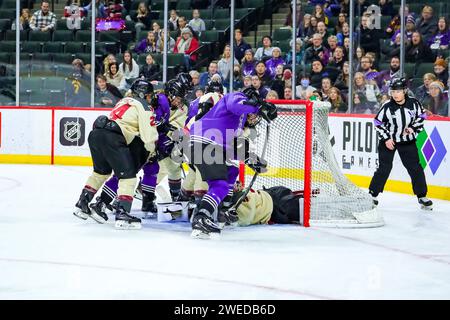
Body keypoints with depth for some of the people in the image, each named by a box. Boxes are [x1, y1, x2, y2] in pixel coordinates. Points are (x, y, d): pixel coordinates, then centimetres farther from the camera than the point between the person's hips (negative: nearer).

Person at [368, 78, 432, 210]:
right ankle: (372, 194, 7)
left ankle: (422, 197, 9)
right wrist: (386, 138, -11)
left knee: (415, 168, 0)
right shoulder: (387, 106, -16)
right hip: (388, 141, -2)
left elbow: (421, 116, 5)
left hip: (408, 141, 2)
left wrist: (413, 127, -9)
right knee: (384, 168, -4)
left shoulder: (414, 103, -11)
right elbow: (378, 123, -6)